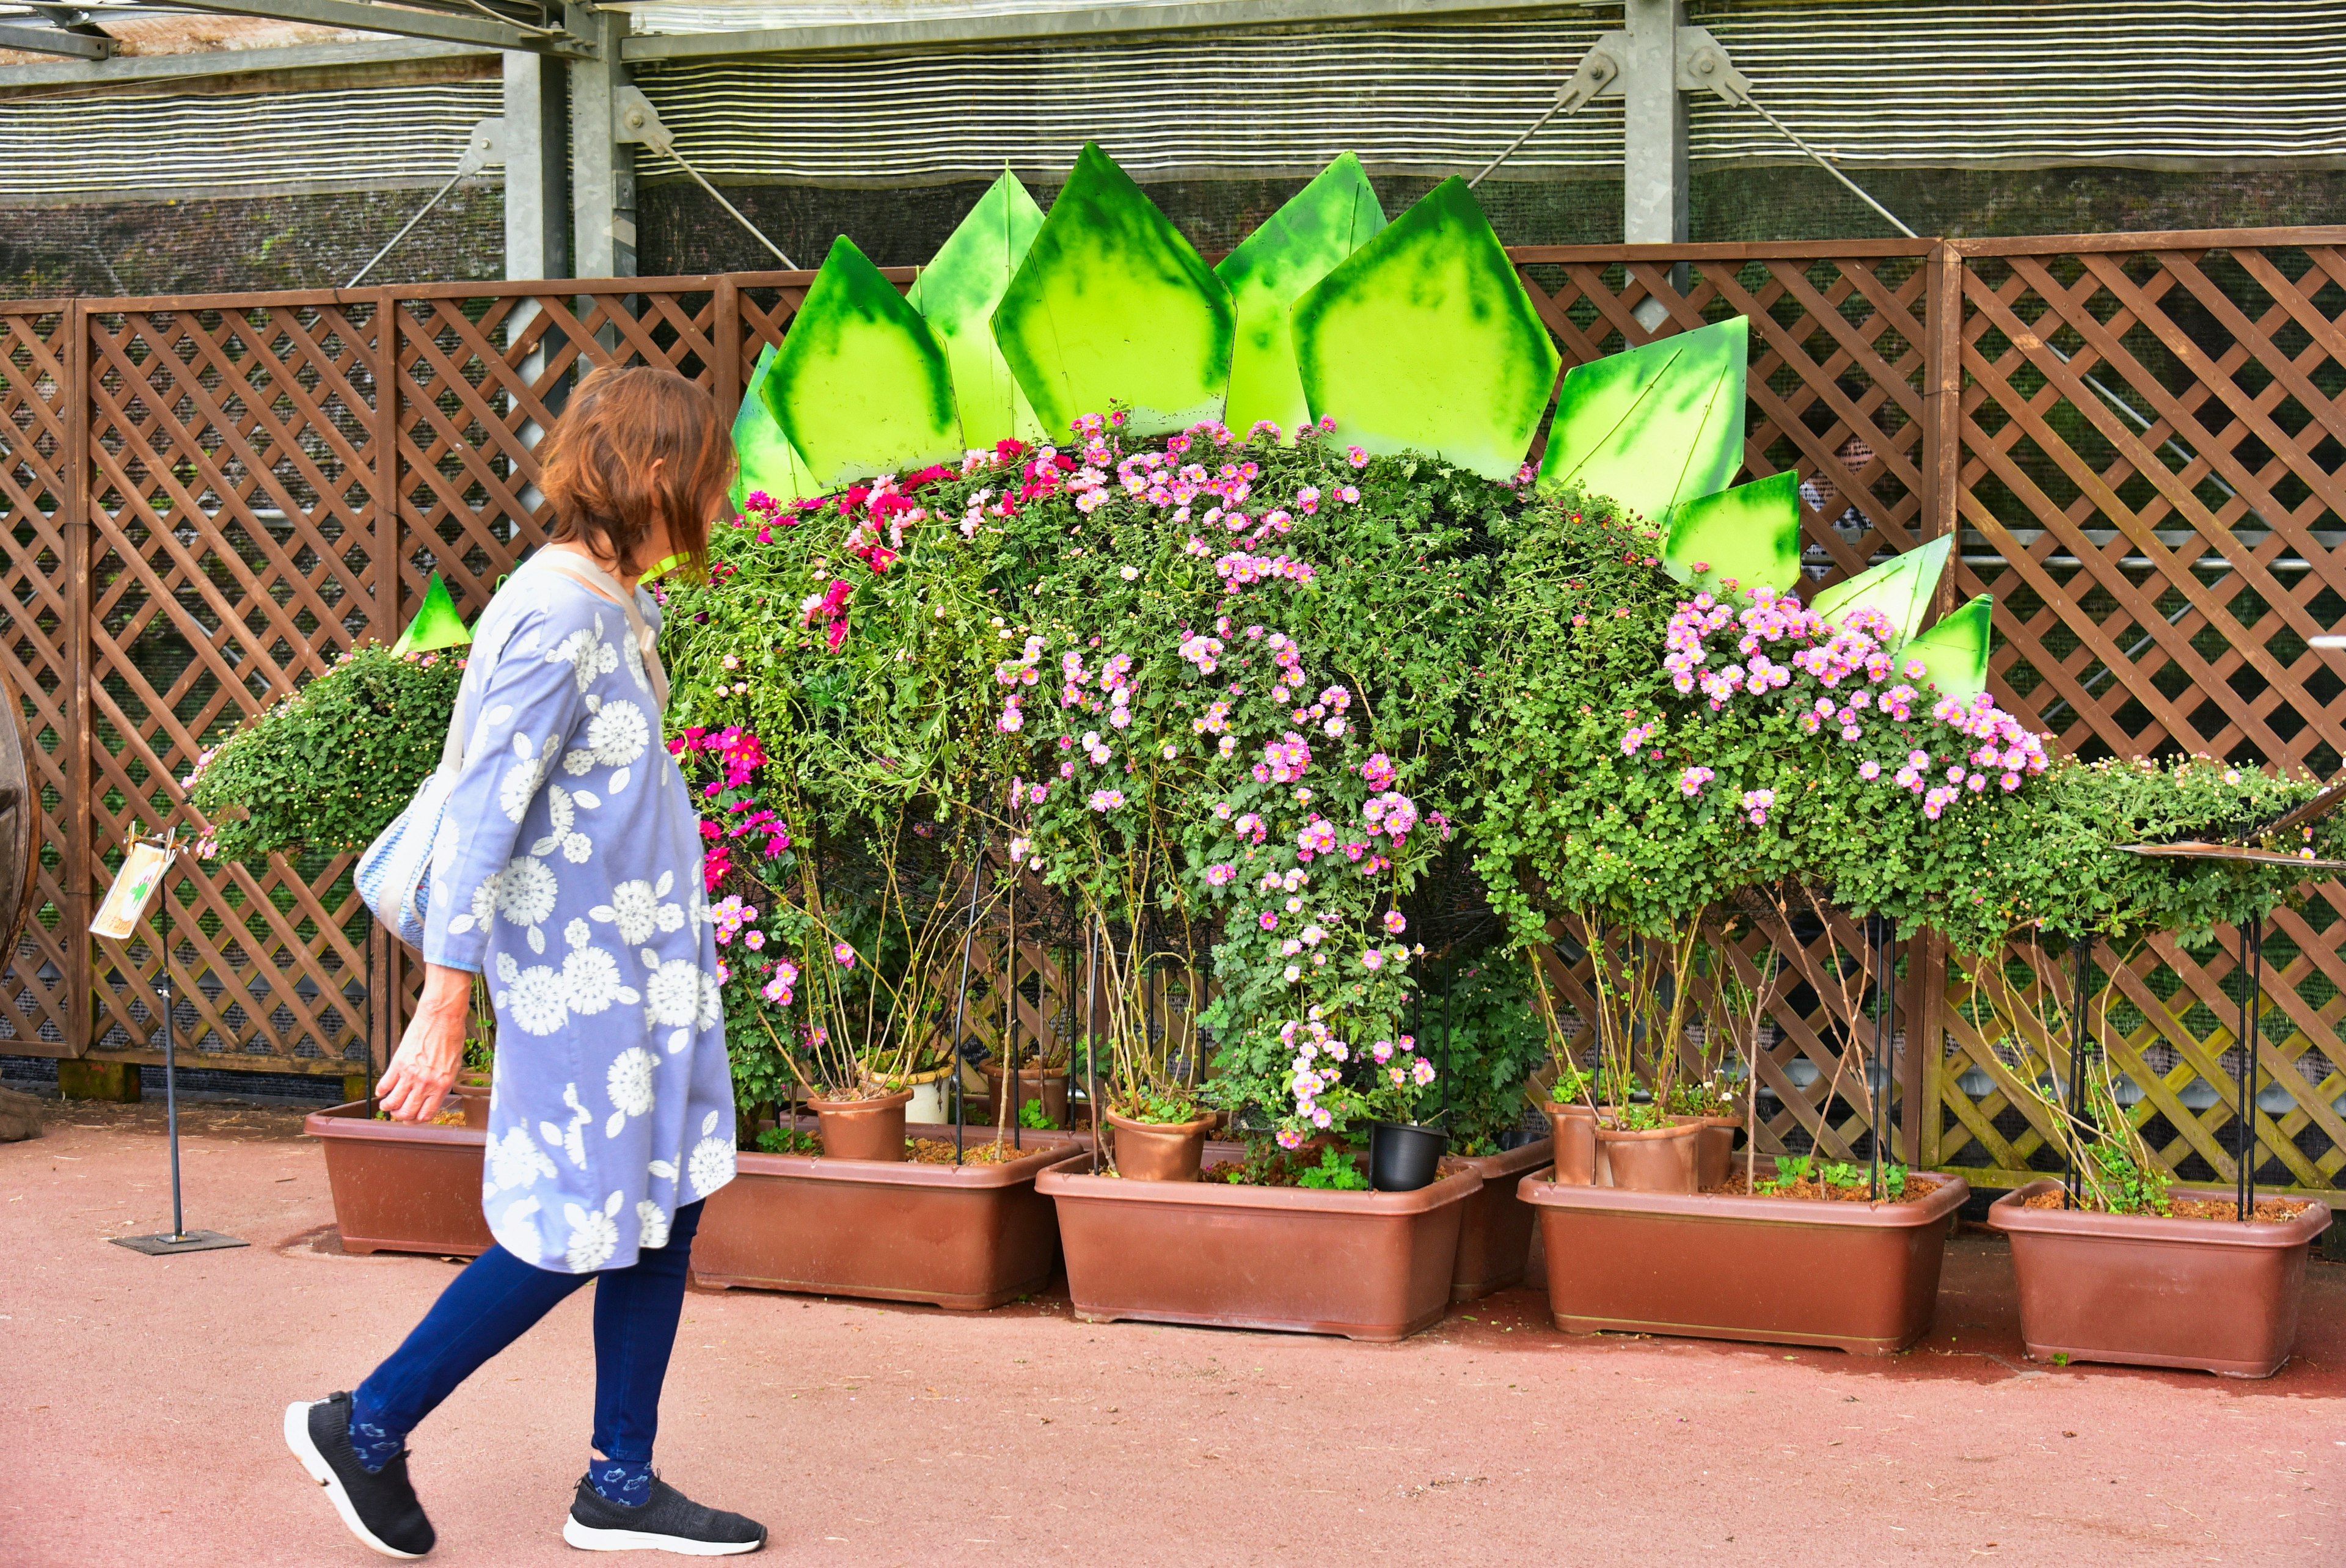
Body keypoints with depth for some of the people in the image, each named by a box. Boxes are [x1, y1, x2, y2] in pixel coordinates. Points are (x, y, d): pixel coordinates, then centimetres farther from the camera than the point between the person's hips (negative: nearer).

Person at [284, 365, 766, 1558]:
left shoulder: (617, 609, 9)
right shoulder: (556, 619, -20)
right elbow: (480, 817, -21)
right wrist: (443, 1009, -21)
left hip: (645, 966, 9)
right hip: (576, 976, -9)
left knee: (664, 1211, 11)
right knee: (576, 1231, -1)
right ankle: (365, 1429, 14)